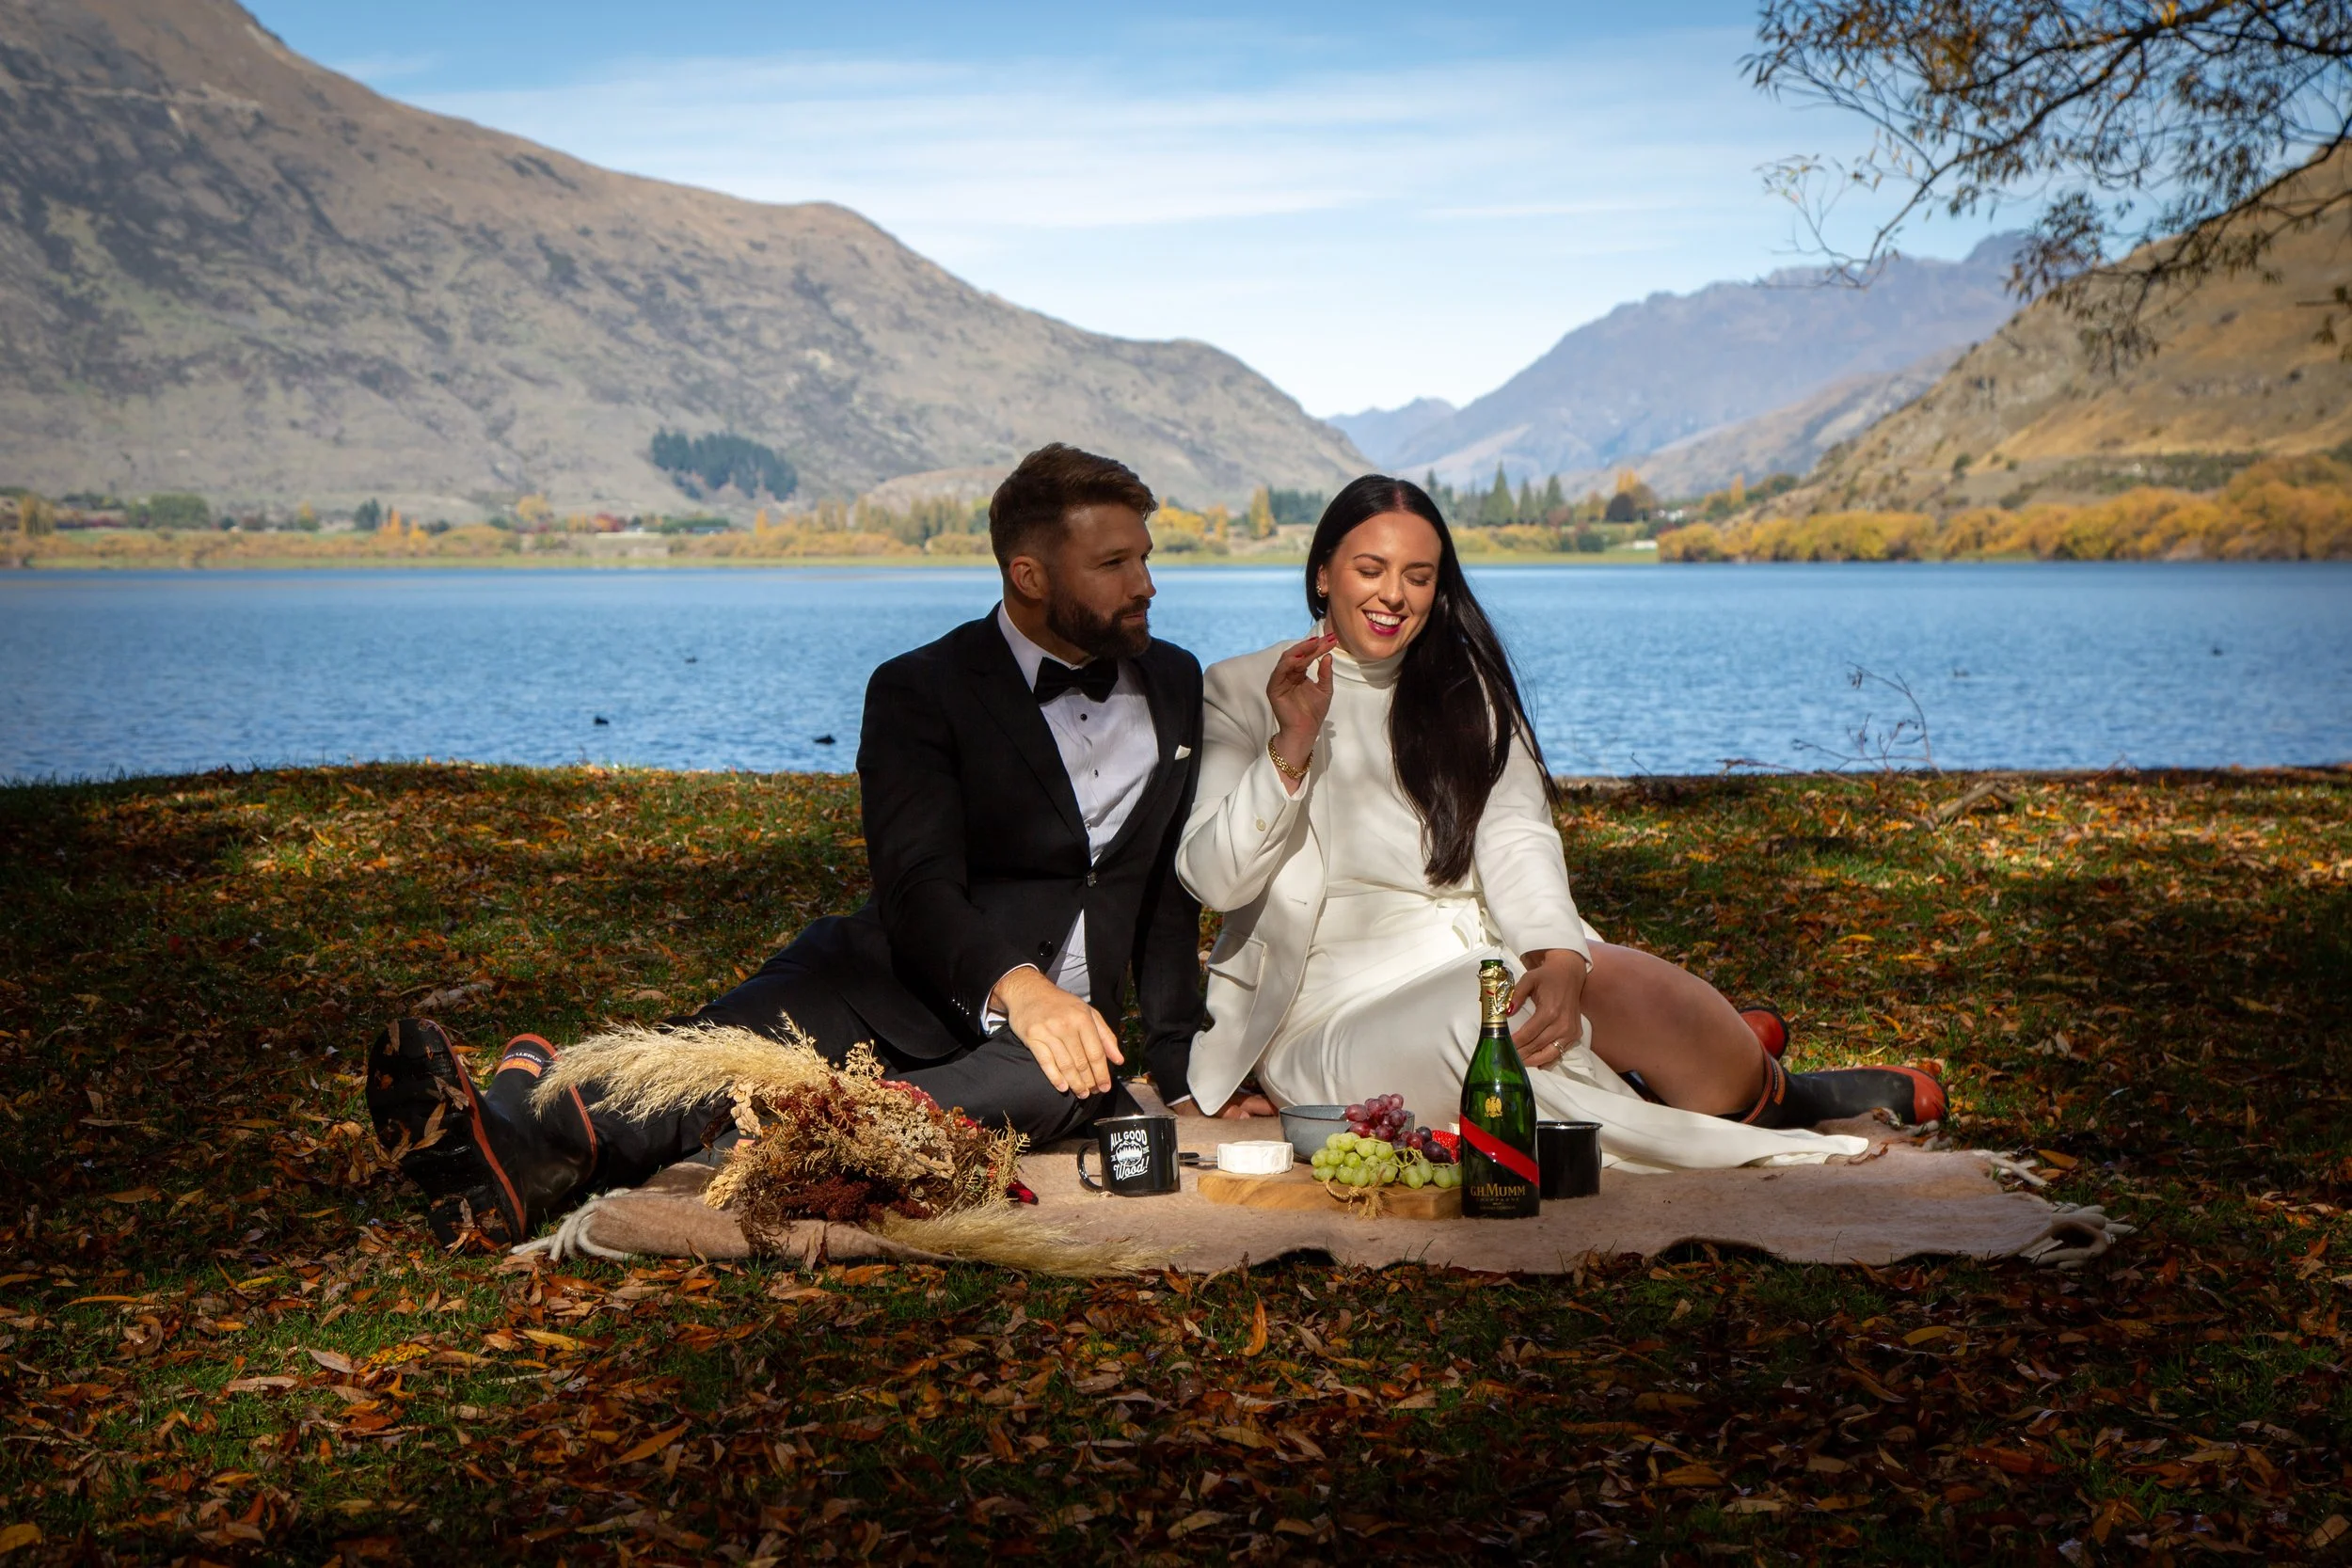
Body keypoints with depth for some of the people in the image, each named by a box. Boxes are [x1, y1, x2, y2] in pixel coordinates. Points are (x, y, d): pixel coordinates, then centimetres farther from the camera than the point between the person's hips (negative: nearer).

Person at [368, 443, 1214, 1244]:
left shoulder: (1176, 684, 13)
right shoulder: (922, 690, -2)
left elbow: (1172, 895, 19)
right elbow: (919, 887, -17)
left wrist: (1177, 1067, 8)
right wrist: (1014, 985, -37)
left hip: (1056, 1014, 1)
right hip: (903, 984, -1)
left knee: (1063, 1082, -38)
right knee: (741, 1036, -34)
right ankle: (515, 1134, -64)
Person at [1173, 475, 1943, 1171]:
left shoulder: (1465, 686, 15)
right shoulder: (1243, 693, 5)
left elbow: (1515, 840, -1)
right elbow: (1213, 879, -5)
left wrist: (1559, 958, -22)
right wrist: (1291, 749, -20)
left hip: (1481, 964, 3)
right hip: (1335, 1020, -3)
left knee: (1614, 980, -31)